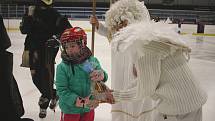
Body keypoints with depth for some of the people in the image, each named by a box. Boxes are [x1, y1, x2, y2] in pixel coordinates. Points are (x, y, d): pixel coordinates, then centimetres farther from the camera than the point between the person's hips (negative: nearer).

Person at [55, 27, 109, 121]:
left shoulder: (92, 61, -8)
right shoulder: (62, 67, -16)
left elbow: (104, 77, -5)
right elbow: (62, 90, -18)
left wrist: (101, 75, -31)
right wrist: (79, 101, -27)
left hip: (89, 108, 3)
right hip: (70, 109, -3)